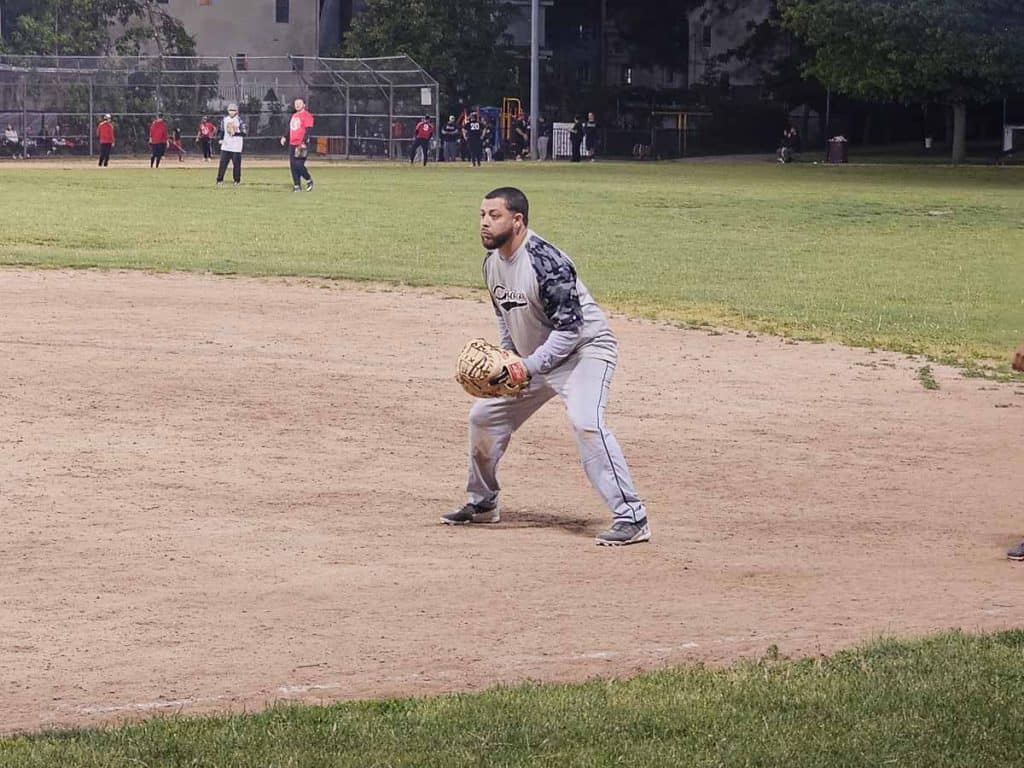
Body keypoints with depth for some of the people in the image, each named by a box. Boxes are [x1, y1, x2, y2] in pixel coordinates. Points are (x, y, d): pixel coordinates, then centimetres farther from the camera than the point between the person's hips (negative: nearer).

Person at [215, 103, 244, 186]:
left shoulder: (239, 121, -4)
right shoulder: (224, 120, 8)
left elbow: (243, 133, -7)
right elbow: (222, 131, 17)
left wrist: (235, 133, -22)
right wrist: (221, 139, 1)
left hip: (236, 147, -3)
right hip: (226, 145, 3)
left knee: (236, 163, 0)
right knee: (222, 162, -1)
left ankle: (237, 180, 11)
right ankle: (220, 179, 4)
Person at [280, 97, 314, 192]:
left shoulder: (306, 116, -7)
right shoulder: (294, 116, 20)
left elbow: (308, 131, -15)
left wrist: (304, 142, -24)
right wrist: (285, 138, 11)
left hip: (302, 145, -8)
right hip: (292, 144, 8)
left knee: (299, 165, -14)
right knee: (293, 165, 4)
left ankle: (309, 181, 6)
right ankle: (296, 186, 9)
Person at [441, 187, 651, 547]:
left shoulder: (545, 261, -28)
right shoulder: (492, 261, 0)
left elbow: (569, 328, -28)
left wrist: (529, 366, -29)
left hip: (584, 349, -9)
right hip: (532, 358, 9)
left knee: (585, 421, -31)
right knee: (484, 414, 13)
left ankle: (631, 517, -30)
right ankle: (482, 504, 33)